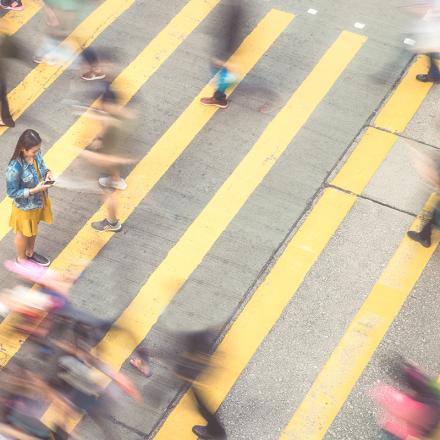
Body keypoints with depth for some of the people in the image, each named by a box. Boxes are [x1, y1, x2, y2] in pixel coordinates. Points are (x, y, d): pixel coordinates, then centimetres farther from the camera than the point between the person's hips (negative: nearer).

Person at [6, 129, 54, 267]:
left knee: (33, 230, 31)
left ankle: (30, 253, 57)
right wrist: (35, 190, -32)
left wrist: (47, 173, -17)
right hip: (25, 207, -6)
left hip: (39, 201, 6)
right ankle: (21, 259, 48)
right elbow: (12, 193, -26)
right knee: (23, 233, 22)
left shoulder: (35, 155, -17)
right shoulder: (15, 168, -37)